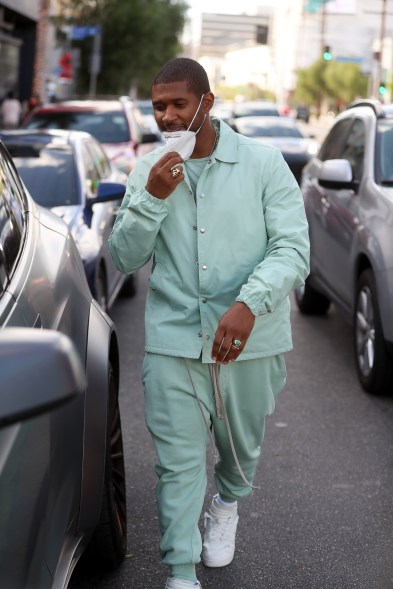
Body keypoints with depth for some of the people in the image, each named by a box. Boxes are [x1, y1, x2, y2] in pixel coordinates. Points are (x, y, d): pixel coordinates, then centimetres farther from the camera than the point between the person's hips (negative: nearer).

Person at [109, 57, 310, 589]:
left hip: (250, 340, 0)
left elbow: (293, 248, -11)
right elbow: (124, 258, 3)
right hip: (172, 340, 1)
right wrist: (152, 200, -13)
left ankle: (228, 504, 51)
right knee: (178, 461, -1)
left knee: (241, 444, 19)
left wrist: (249, 304, -28)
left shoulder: (263, 164, -6)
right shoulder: (148, 172, 4)